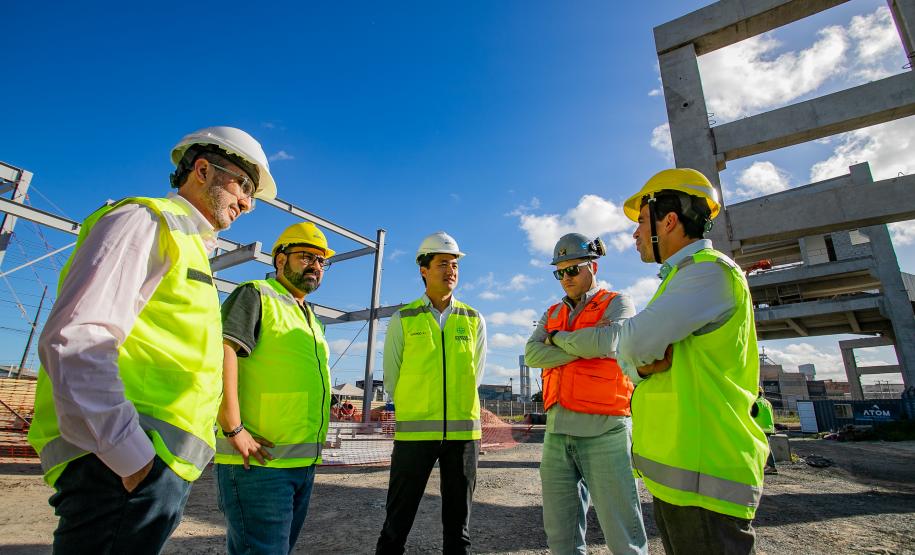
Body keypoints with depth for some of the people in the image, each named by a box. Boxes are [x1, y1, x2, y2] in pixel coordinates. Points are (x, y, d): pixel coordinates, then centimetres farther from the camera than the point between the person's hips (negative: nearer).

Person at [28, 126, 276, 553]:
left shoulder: (191, 247, 23)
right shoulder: (145, 220, -5)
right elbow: (74, 342, -19)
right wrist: (133, 456, -24)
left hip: (162, 464, 9)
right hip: (121, 465, -9)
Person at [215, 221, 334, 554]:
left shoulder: (310, 319, 19)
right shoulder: (256, 295, -6)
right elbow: (220, 351, -21)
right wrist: (234, 430, -24)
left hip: (303, 462, 9)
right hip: (259, 460, -8)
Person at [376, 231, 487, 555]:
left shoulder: (474, 321, 6)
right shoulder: (403, 320, 2)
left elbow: (473, 377, 12)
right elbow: (391, 379, 7)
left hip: (463, 431, 2)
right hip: (414, 431, -1)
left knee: (458, 520, 13)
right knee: (398, 519, 8)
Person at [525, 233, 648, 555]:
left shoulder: (618, 304, 2)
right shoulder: (552, 314, 16)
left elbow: (606, 343, -18)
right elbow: (532, 355, 0)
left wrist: (557, 338, -3)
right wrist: (583, 344, -10)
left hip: (603, 431, -5)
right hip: (557, 431, 5)